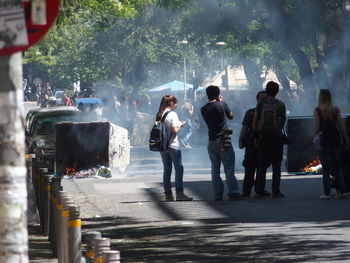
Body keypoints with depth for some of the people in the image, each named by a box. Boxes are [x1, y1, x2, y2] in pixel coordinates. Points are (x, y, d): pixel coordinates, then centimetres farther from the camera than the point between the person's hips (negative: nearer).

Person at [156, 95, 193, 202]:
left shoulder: (159, 115, 8)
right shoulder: (172, 114, -11)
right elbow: (175, 130, -17)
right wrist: (180, 125, 3)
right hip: (173, 145, -7)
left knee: (167, 170, 10)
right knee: (179, 169, -1)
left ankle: (168, 194, 9)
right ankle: (179, 193, -6)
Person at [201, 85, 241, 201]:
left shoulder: (203, 109, 3)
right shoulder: (221, 104, -7)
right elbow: (230, 116, 7)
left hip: (212, 142, 4)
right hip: (223, 140, -4)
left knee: (215, 169, 8)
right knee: (229, 168, -3)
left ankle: (217, 194, 6)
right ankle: (233, 192, -13)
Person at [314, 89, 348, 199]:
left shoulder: (317, 111, -5)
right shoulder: (336, 110, 1)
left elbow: (317, 128, -8)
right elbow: (340, 126, -1)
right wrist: (346, 140, 5)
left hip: (324, 141, -2)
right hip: (336, 140, 2)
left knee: (325, 170, 4)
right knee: (337, 168, 11)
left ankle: (327, 193, 1)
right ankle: (343, 191, 4)